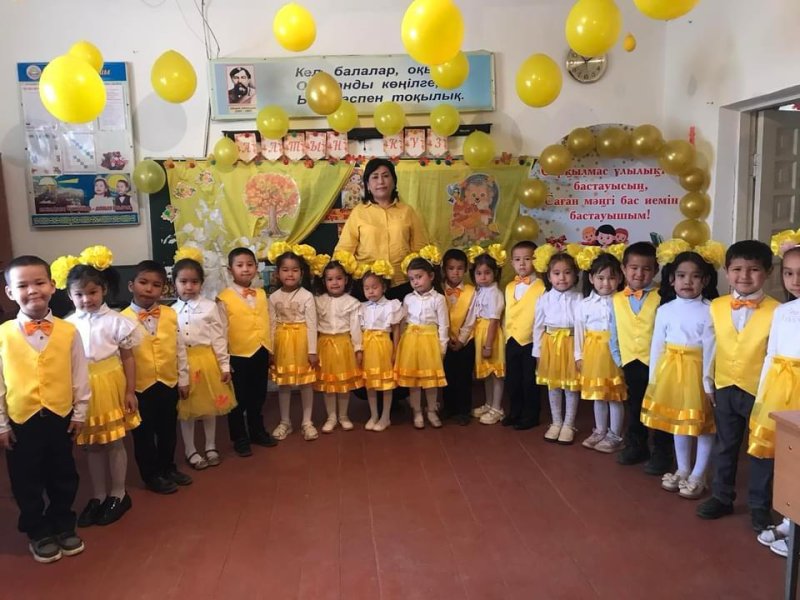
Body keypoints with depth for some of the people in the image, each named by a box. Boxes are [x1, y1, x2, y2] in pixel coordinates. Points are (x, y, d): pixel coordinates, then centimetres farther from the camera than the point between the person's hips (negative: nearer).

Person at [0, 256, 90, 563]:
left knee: (63, 477, 15)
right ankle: (38, 533, 32)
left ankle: (63, 526, 36)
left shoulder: (68, 331, -7)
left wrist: (79, 413, 1)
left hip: (60, 417, 1)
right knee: (27, 482, 13)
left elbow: (80, 376, 0)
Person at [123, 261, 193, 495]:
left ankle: (168, 467, 37)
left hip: (169, 383, 4)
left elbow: (180, 348, 4)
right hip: (140, 386, -3)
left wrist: (183, 379, 6)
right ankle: (151, 475, 27)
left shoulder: (170, 314, -2)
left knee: (168, 430, 18)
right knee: (144, 433, 11)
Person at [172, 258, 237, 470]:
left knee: (209, 405, 11)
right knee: (186, 408, 9)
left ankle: (211, 447, 28)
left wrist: (224, 365, -3)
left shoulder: (210, 307, -4)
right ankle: (190, 451, 24)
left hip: (207, 360, 0)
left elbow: (219, 338, -3)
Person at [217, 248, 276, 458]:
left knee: (258, 397, 18)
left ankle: (257, 431, 35)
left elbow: (267, 324, 9)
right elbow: (221, 332, -10)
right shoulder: (224, 298, -10)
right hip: (238, 356, -5)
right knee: (238, 400, 9)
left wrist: (269, 351, 9)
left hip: (261, 354, 5)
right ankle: (240, 439, 23)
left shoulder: (262, 294, 5)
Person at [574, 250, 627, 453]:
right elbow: (579, 331, 3)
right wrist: (579, 356, 2)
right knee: (598, 394, 15)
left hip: (615, 352, -3)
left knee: (616, 396, 7)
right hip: (593, 352, 3)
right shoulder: (584, 304, -1)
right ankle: (599, 431, 29)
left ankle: (614, 435, 19)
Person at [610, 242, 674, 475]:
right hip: (631, 362, 4)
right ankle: (636, 447, 33)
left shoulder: (661, 298, -8)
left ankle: (662, 453, 21)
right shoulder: (617, 300, 2)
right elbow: (614, 334, 6)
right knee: (634, 408, 18)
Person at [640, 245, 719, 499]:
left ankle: (697, 476, 23)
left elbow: (710, 348, -11)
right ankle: (682, 470, 31)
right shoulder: (665, 310, 0)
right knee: (678, 422, 16)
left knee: (703, 425, 7)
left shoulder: (709, 311, -10)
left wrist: (708, 379, -12)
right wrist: (654, 377, 2)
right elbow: (657, 345, 2)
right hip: (670, 369, 4)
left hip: (696, 370, -3)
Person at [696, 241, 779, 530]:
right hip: (724, 389, 3)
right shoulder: (716, 307, 0)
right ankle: (722, 497, 32)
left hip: (759, 391, -3)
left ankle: (760, 506, 27)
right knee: (724, 446, 16)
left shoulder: (776, 311, -12)